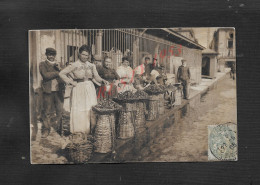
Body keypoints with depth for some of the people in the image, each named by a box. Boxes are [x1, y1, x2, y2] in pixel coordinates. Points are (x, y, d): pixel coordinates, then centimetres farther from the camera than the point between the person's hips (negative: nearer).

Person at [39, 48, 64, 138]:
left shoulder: (58, 65, 19)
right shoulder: (42, 64, 6)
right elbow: (46, 75, -11)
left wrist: (58, 68, -8)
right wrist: (57, 73, -6)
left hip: (58, 91, 3)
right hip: (48, 91, -3)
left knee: (60, 111, 2)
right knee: (47, 112, 1)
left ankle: (59, 128, 14)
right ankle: (46, 130, 13)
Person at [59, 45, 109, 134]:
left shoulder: (91, 66, 9)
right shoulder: (74, 65, -2)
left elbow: (97, 77, 5)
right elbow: (61, 74, 0)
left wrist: (102, 80, -15)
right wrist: (71, 82, -5)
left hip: (90, 90, 3)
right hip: (79, 90, -3)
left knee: (91, 110, 3)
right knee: (79, 111, 0)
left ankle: (90, 132, 14)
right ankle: (79, 134, 10)